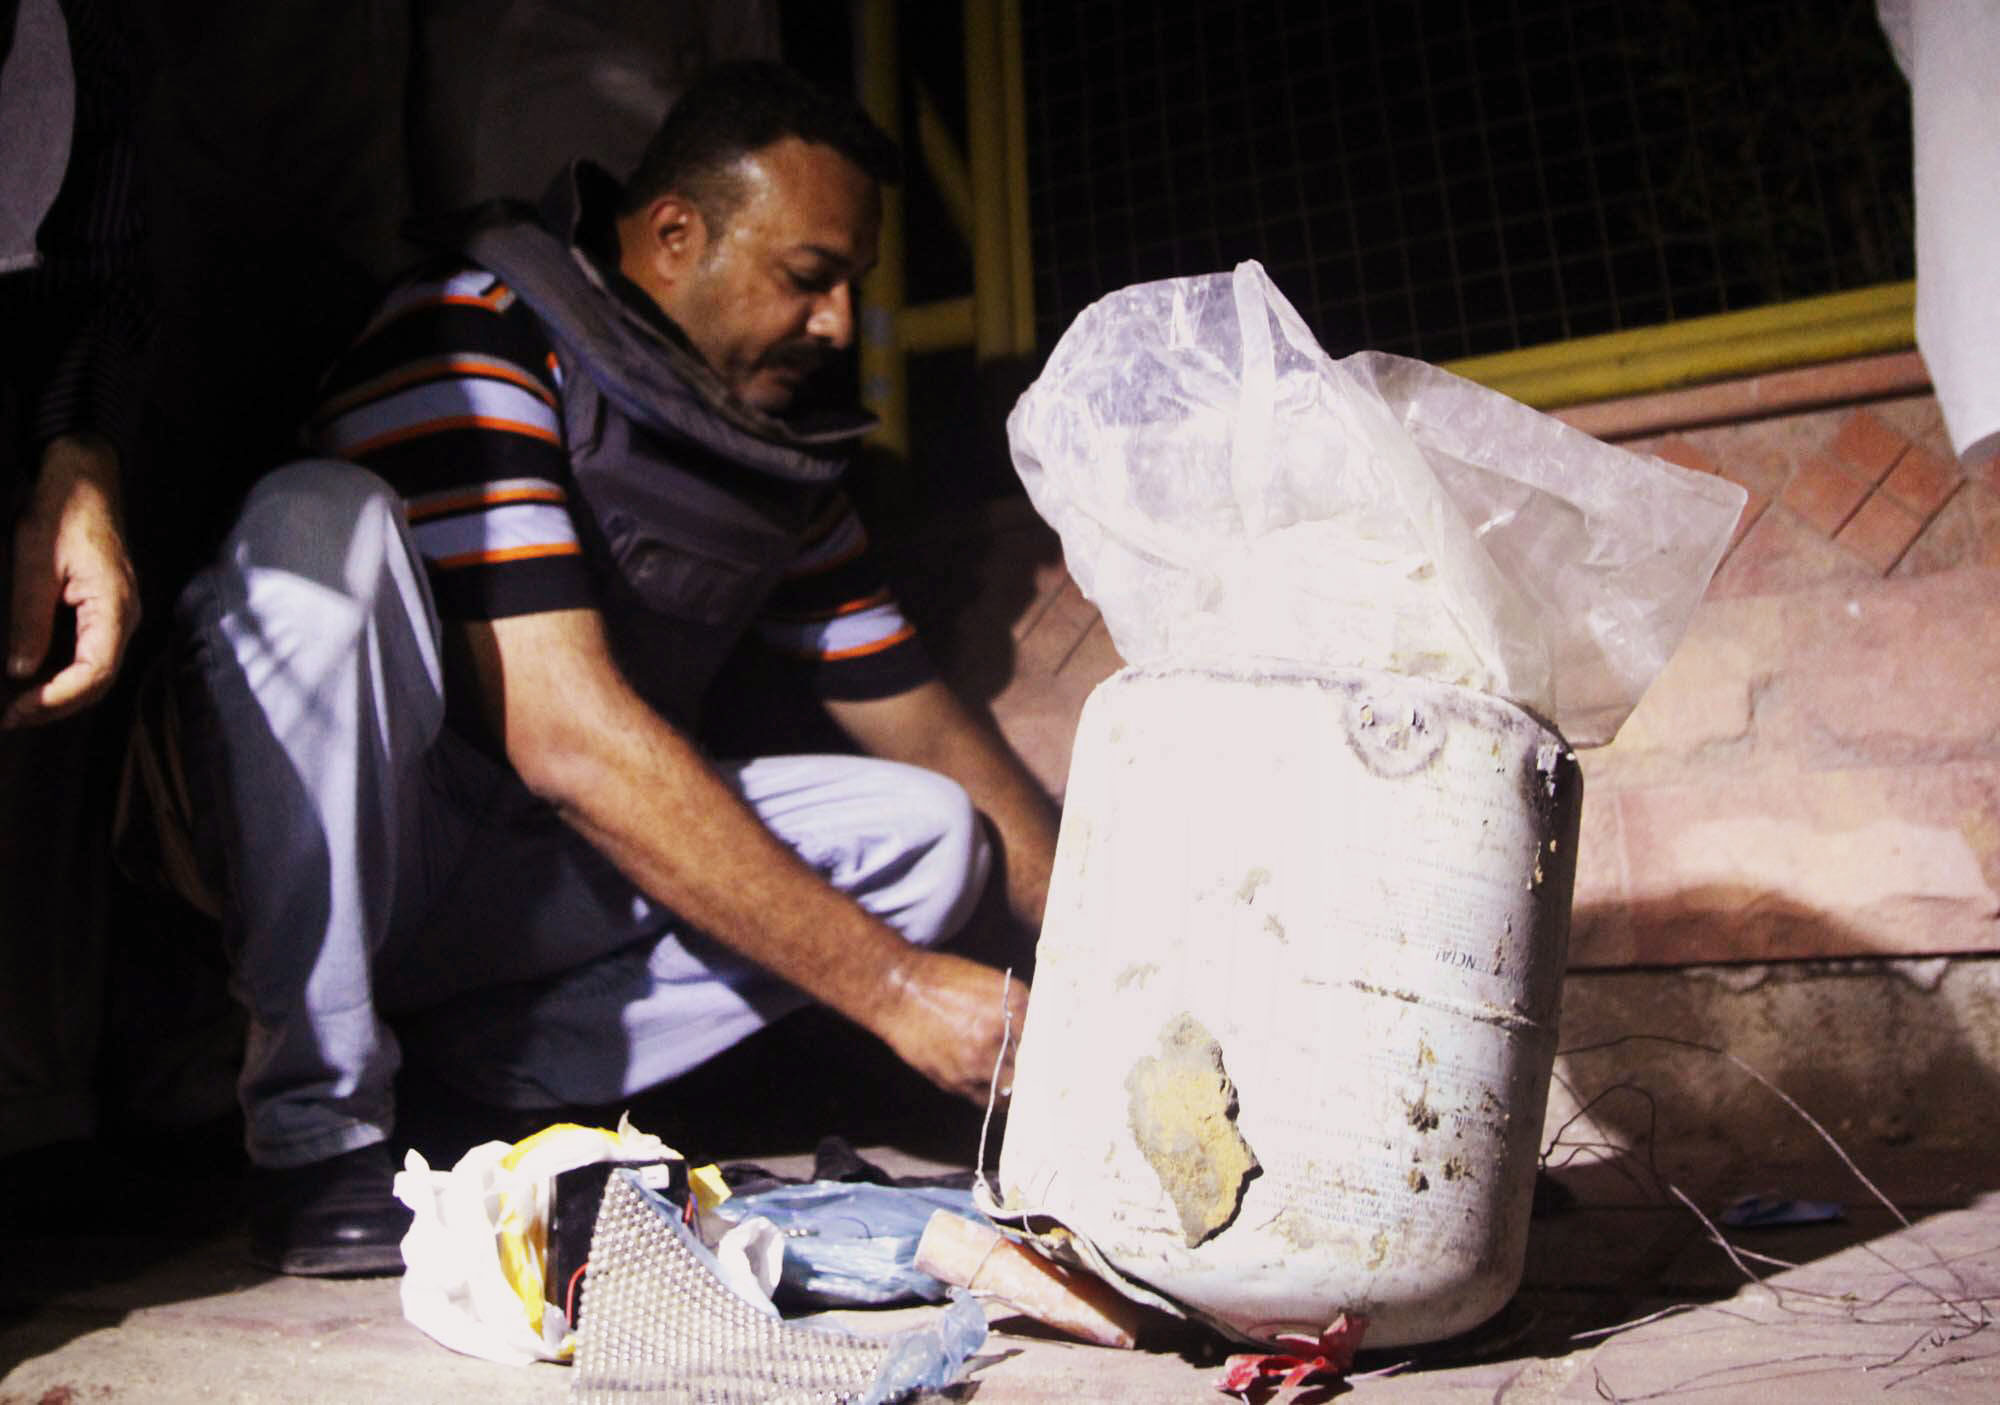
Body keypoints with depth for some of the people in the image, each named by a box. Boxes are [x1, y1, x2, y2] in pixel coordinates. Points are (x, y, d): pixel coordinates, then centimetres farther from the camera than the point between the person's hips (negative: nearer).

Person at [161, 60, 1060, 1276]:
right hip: (313, 870, -5)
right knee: (318, 522, -31)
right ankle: (321, 1129, -21)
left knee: (931, 832, -8)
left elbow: (928, 729, 7)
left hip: (526, 895, 6)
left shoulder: (787, 447, 6)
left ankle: (487, 1080, -12)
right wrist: (892, 988, -28)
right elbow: (567, 738, -28)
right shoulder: (477, 338, -17)